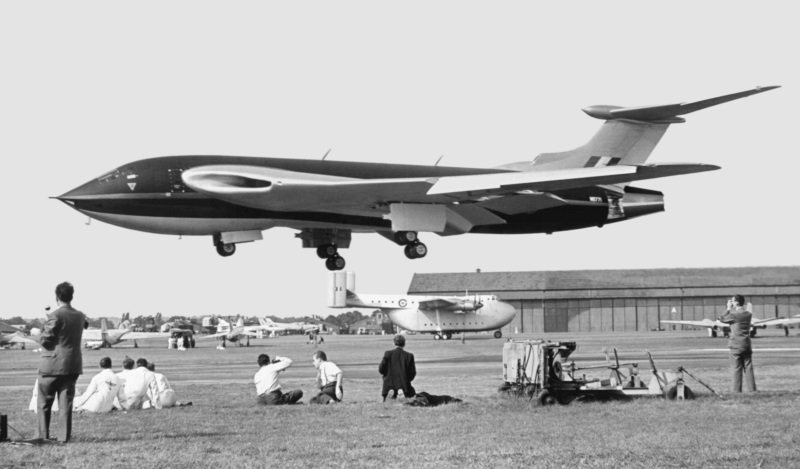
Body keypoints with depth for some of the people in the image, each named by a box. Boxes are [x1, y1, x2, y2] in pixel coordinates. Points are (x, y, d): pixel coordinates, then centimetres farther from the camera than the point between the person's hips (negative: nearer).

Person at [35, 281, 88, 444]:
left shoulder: (55, 315, -14)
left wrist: (42, 334, 6)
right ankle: (64, 437, 3)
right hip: (73, 365, 5)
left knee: (44, 402, 6)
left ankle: (42, 436, 5)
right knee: (66, 403, 6)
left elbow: (44, 340, -14)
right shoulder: (80, 316, 7)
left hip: (52, 365, -5)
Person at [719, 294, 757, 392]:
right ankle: (752, 389, 6)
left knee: (736, 369, 0)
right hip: (747, 345, 5)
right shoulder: (748, 314, 5)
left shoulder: (734, 315, -15)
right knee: (748, 368, 8)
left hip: (736, 346, -5)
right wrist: (731, 309, 13)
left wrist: (728, 309, 4)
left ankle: (737, 390, 0)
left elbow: (722, 319, -4)